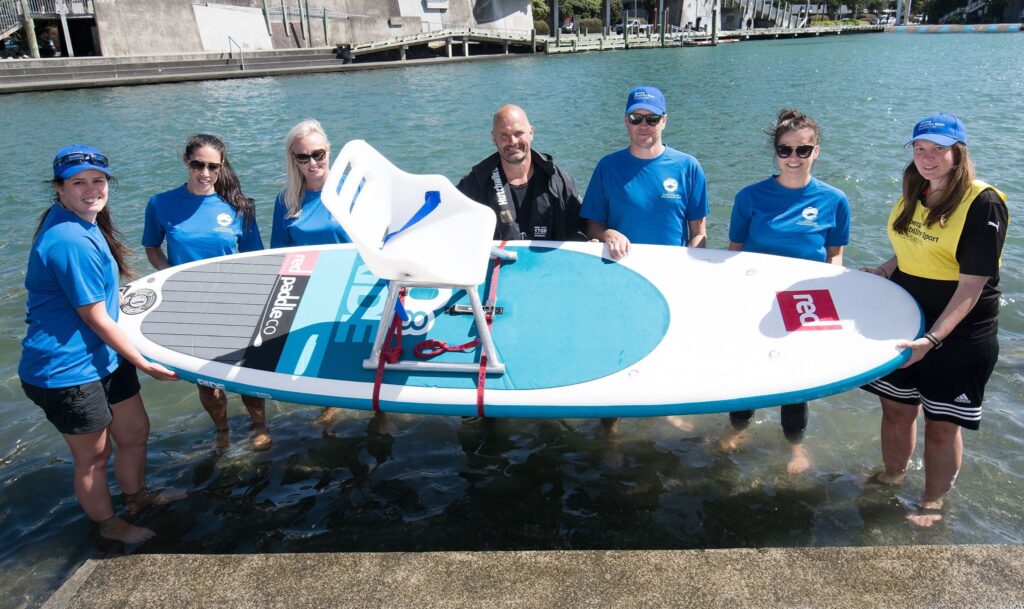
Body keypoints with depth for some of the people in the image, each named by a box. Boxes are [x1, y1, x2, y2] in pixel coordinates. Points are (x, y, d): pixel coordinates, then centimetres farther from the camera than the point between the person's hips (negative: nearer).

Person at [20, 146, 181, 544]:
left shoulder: (83, 223, 4)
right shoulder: (71, 241, -27)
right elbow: (95, 318, -21)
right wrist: (143, 364, -13)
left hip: (103, 357, 9)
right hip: (67, 372, -9)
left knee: (135, 431, 22)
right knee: (94, 454, 12)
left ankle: (136, 497, 46)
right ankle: (109, 525, 35)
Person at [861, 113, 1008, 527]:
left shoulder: (983, 204, -17)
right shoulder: (913, 195, 5)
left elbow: (972, 284, -22)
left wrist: (934, 338, -29)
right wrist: (879, 274, 5)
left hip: (959, 336, -6)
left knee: (941, 422, 7)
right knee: (896, 406, 17)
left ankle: (933, 503, 28)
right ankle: (892, 476, 41)